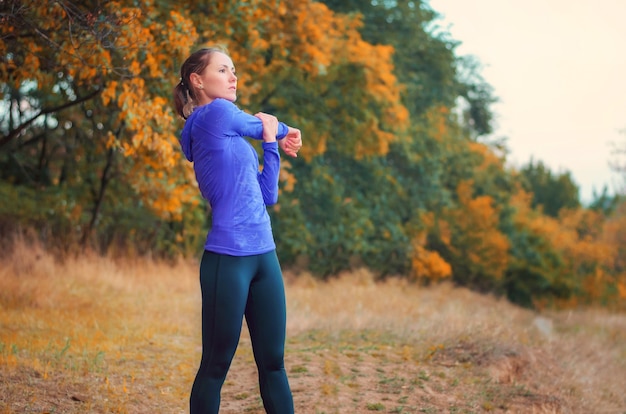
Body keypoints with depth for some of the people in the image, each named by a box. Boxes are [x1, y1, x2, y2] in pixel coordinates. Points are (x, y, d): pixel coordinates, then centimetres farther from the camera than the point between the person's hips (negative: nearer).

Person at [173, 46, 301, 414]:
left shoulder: (235, 139, 18)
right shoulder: (216, 113, -6)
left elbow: (268, 196, 15)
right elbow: (262, 123, 9)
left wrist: (272, 142, 9)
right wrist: (280, 129, 30)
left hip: (264, 256, 8)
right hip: (228, 257, -8)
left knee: (273, 361, 8)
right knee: (217, 364, 1)